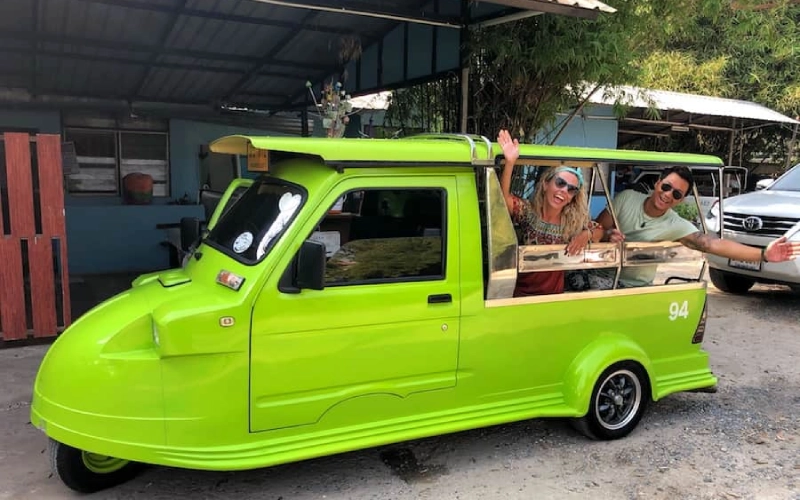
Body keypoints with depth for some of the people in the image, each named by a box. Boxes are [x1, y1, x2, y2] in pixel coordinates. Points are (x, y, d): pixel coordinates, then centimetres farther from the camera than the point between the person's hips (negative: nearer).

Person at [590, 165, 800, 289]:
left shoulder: (677, 226, -9)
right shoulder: (627, 198, -5)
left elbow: (712, 244, -22)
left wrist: (764, 254, -33)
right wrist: (609, 234, -27)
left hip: (637, 287, 0)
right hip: (603, 275, 0)